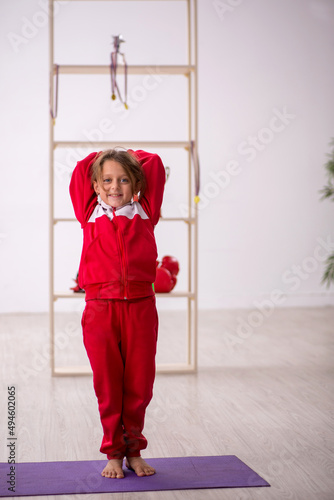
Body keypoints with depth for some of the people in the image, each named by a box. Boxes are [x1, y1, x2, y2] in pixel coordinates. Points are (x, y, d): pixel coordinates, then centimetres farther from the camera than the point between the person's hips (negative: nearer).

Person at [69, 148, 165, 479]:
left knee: (139, 382, 5)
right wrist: (102, 158, 28)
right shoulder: (90, 215, 9)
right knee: (107, 382, 4)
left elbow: (154, 165, 12)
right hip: (100, 306, -1)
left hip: (140, 306, 1)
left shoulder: (144, 213, 9)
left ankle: (133, 450, 21)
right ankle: (113, 452, 18)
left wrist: (129, 156, 27)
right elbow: (81, 169, 13)